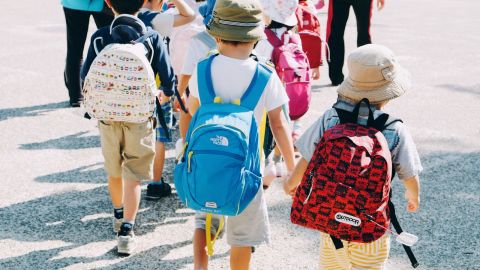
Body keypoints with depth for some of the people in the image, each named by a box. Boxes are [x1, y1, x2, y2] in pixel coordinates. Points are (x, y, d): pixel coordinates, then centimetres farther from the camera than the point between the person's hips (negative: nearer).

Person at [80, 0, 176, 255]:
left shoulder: (99, 37, -5)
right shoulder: (152, 38, -8)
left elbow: (86, 77, -4)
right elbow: (168, 78, -8)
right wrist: (165, 92, 15)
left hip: (108, 114, 2)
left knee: (114, 171, 21)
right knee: (133, 177, 4)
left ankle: (119, 215, 41)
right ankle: (126, 231, -6)